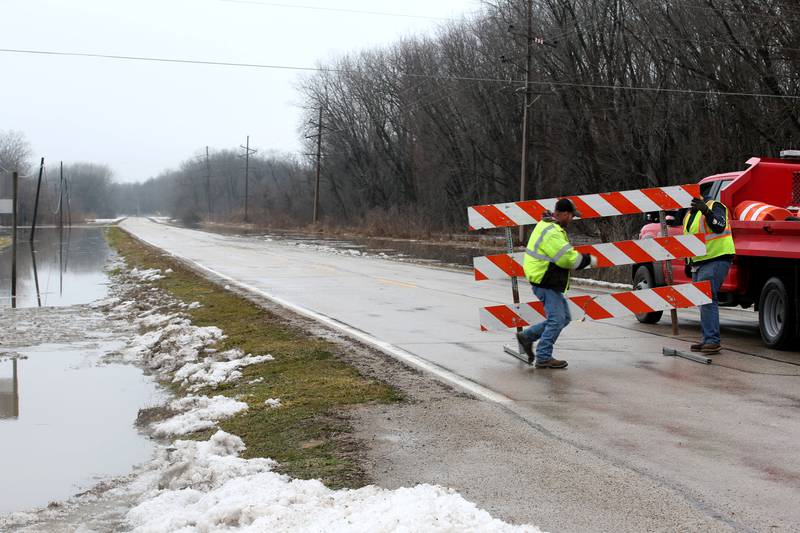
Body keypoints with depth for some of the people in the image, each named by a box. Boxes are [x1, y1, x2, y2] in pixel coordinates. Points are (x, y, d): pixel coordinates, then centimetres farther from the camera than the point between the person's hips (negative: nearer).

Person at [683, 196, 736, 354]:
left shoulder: (714, 206, -8)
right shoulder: (689, 216, 19)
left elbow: (719, 226, -27)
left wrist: (706, 211, -41)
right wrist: (688, 264, 24)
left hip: (716, 259, -9)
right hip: (698, 263, 9)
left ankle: (713, 340, -18)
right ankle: (707, 340, 15)